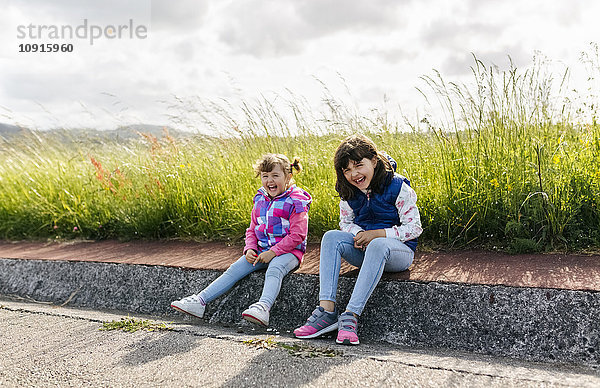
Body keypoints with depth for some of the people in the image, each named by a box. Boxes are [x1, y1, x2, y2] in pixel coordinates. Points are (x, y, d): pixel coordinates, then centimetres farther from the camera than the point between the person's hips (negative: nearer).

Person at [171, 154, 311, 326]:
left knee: (274, 269, -37)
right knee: (235, 269, -10)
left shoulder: (295, 202, -9)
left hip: (289, 251, -6)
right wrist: (250, 249, -2)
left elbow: (297, 235, -15)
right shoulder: (260, 201, 11)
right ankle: (200, 301, -15)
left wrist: (273, 252, -20)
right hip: (262, 251, 6)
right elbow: (252, 230, 18)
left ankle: (264, 306, -57)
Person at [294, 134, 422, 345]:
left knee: (378, 245, -40)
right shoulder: (349, 192, 3)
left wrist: (376, 234, -22)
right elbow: (346, 223, 12)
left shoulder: (398, 187, -13)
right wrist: (359, 235, -13)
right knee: (331, 237, -23)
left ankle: (351, 315, -42)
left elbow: (414, 228, -12)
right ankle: (327, 310, -33)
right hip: (365, 250, 5)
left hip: (400, 251, -5)